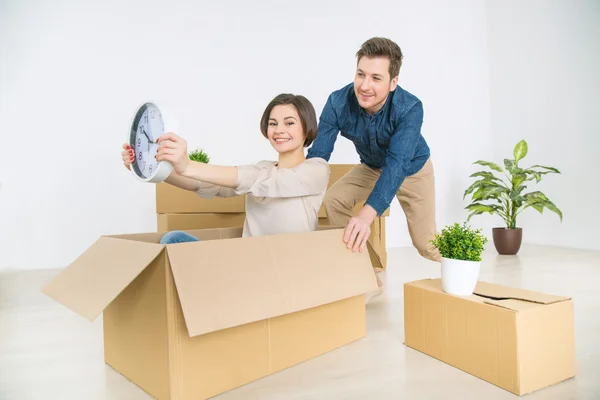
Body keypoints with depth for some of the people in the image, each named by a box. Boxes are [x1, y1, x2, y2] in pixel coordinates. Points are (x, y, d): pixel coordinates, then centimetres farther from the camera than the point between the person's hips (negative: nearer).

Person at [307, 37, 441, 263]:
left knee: (425, 244, -4)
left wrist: (366, 216, -63)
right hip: (371, 167, 3)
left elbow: (396, 164, -48)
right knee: (332, 201, -19)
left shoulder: (410, 108, -37)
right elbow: (317, 154, -31)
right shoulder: (338, 103, -30)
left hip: (412, 169, -2)